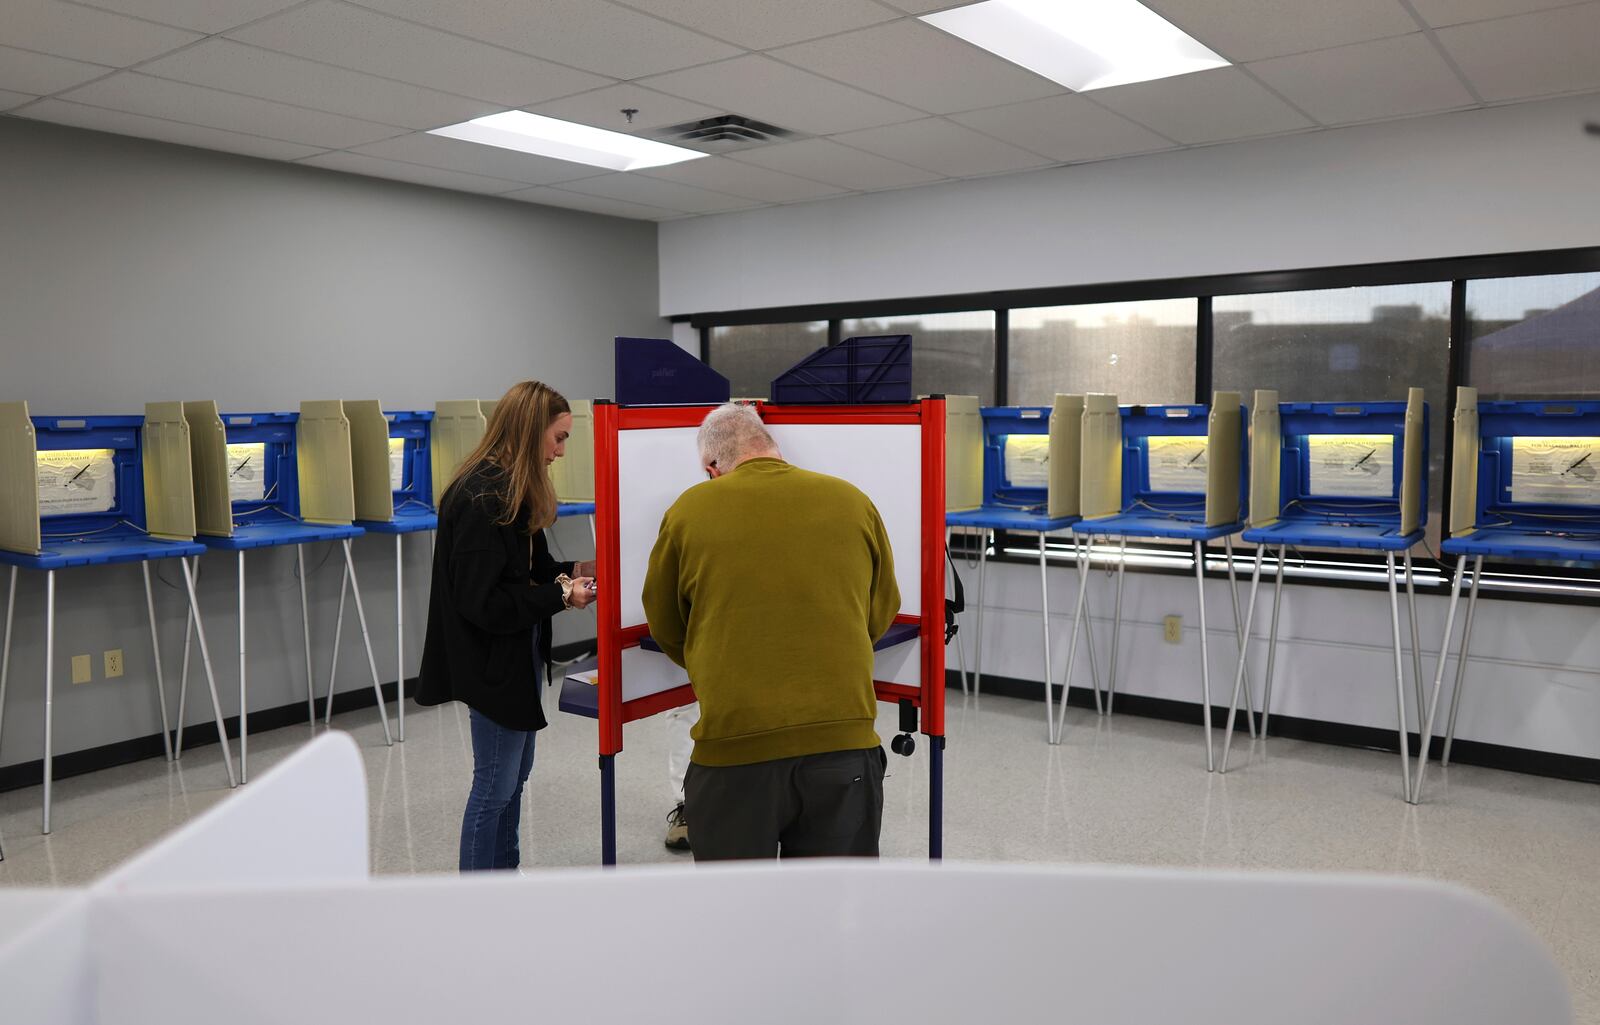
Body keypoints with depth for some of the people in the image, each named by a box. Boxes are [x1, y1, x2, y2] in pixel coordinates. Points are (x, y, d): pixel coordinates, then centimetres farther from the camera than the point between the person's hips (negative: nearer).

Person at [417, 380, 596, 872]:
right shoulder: (481, 498, -23)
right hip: (493, 661, -10)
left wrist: (571, 571, 1)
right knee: (495, 784, 3)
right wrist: (561, 596, -20)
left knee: (514, 774, 20)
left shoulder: (511, 489, 9)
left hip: (518, 654, 10)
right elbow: (481, 602, -25)